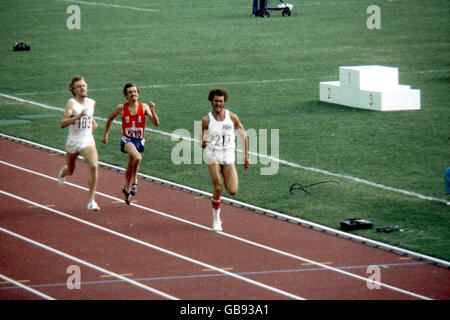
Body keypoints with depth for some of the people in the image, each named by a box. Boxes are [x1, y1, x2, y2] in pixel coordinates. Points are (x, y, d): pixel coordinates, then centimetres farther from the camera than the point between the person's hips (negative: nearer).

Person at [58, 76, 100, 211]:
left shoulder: (91, 102, 3)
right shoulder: (71, 103, -14)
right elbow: (63, 123, -27)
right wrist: (79, 115, -35)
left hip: (88, 142, 2)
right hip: (73, 142, -2)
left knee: (94, 167, -21)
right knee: (70, 170, 18)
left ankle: (92, 201, -16)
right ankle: (63, 173, 59)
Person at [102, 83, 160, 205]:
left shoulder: (144, 107, -4)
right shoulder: (122, 108, -4)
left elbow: (156, 123, -10)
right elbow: (111, 118, 15)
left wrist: (152, 110, -25)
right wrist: (106, 134, 16)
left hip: (139, 141, 2)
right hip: (127, 140, -2)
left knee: (131, 167, 13)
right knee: (137, 157, -32)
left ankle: (127, 189, 36)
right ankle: (134, 180, -12)